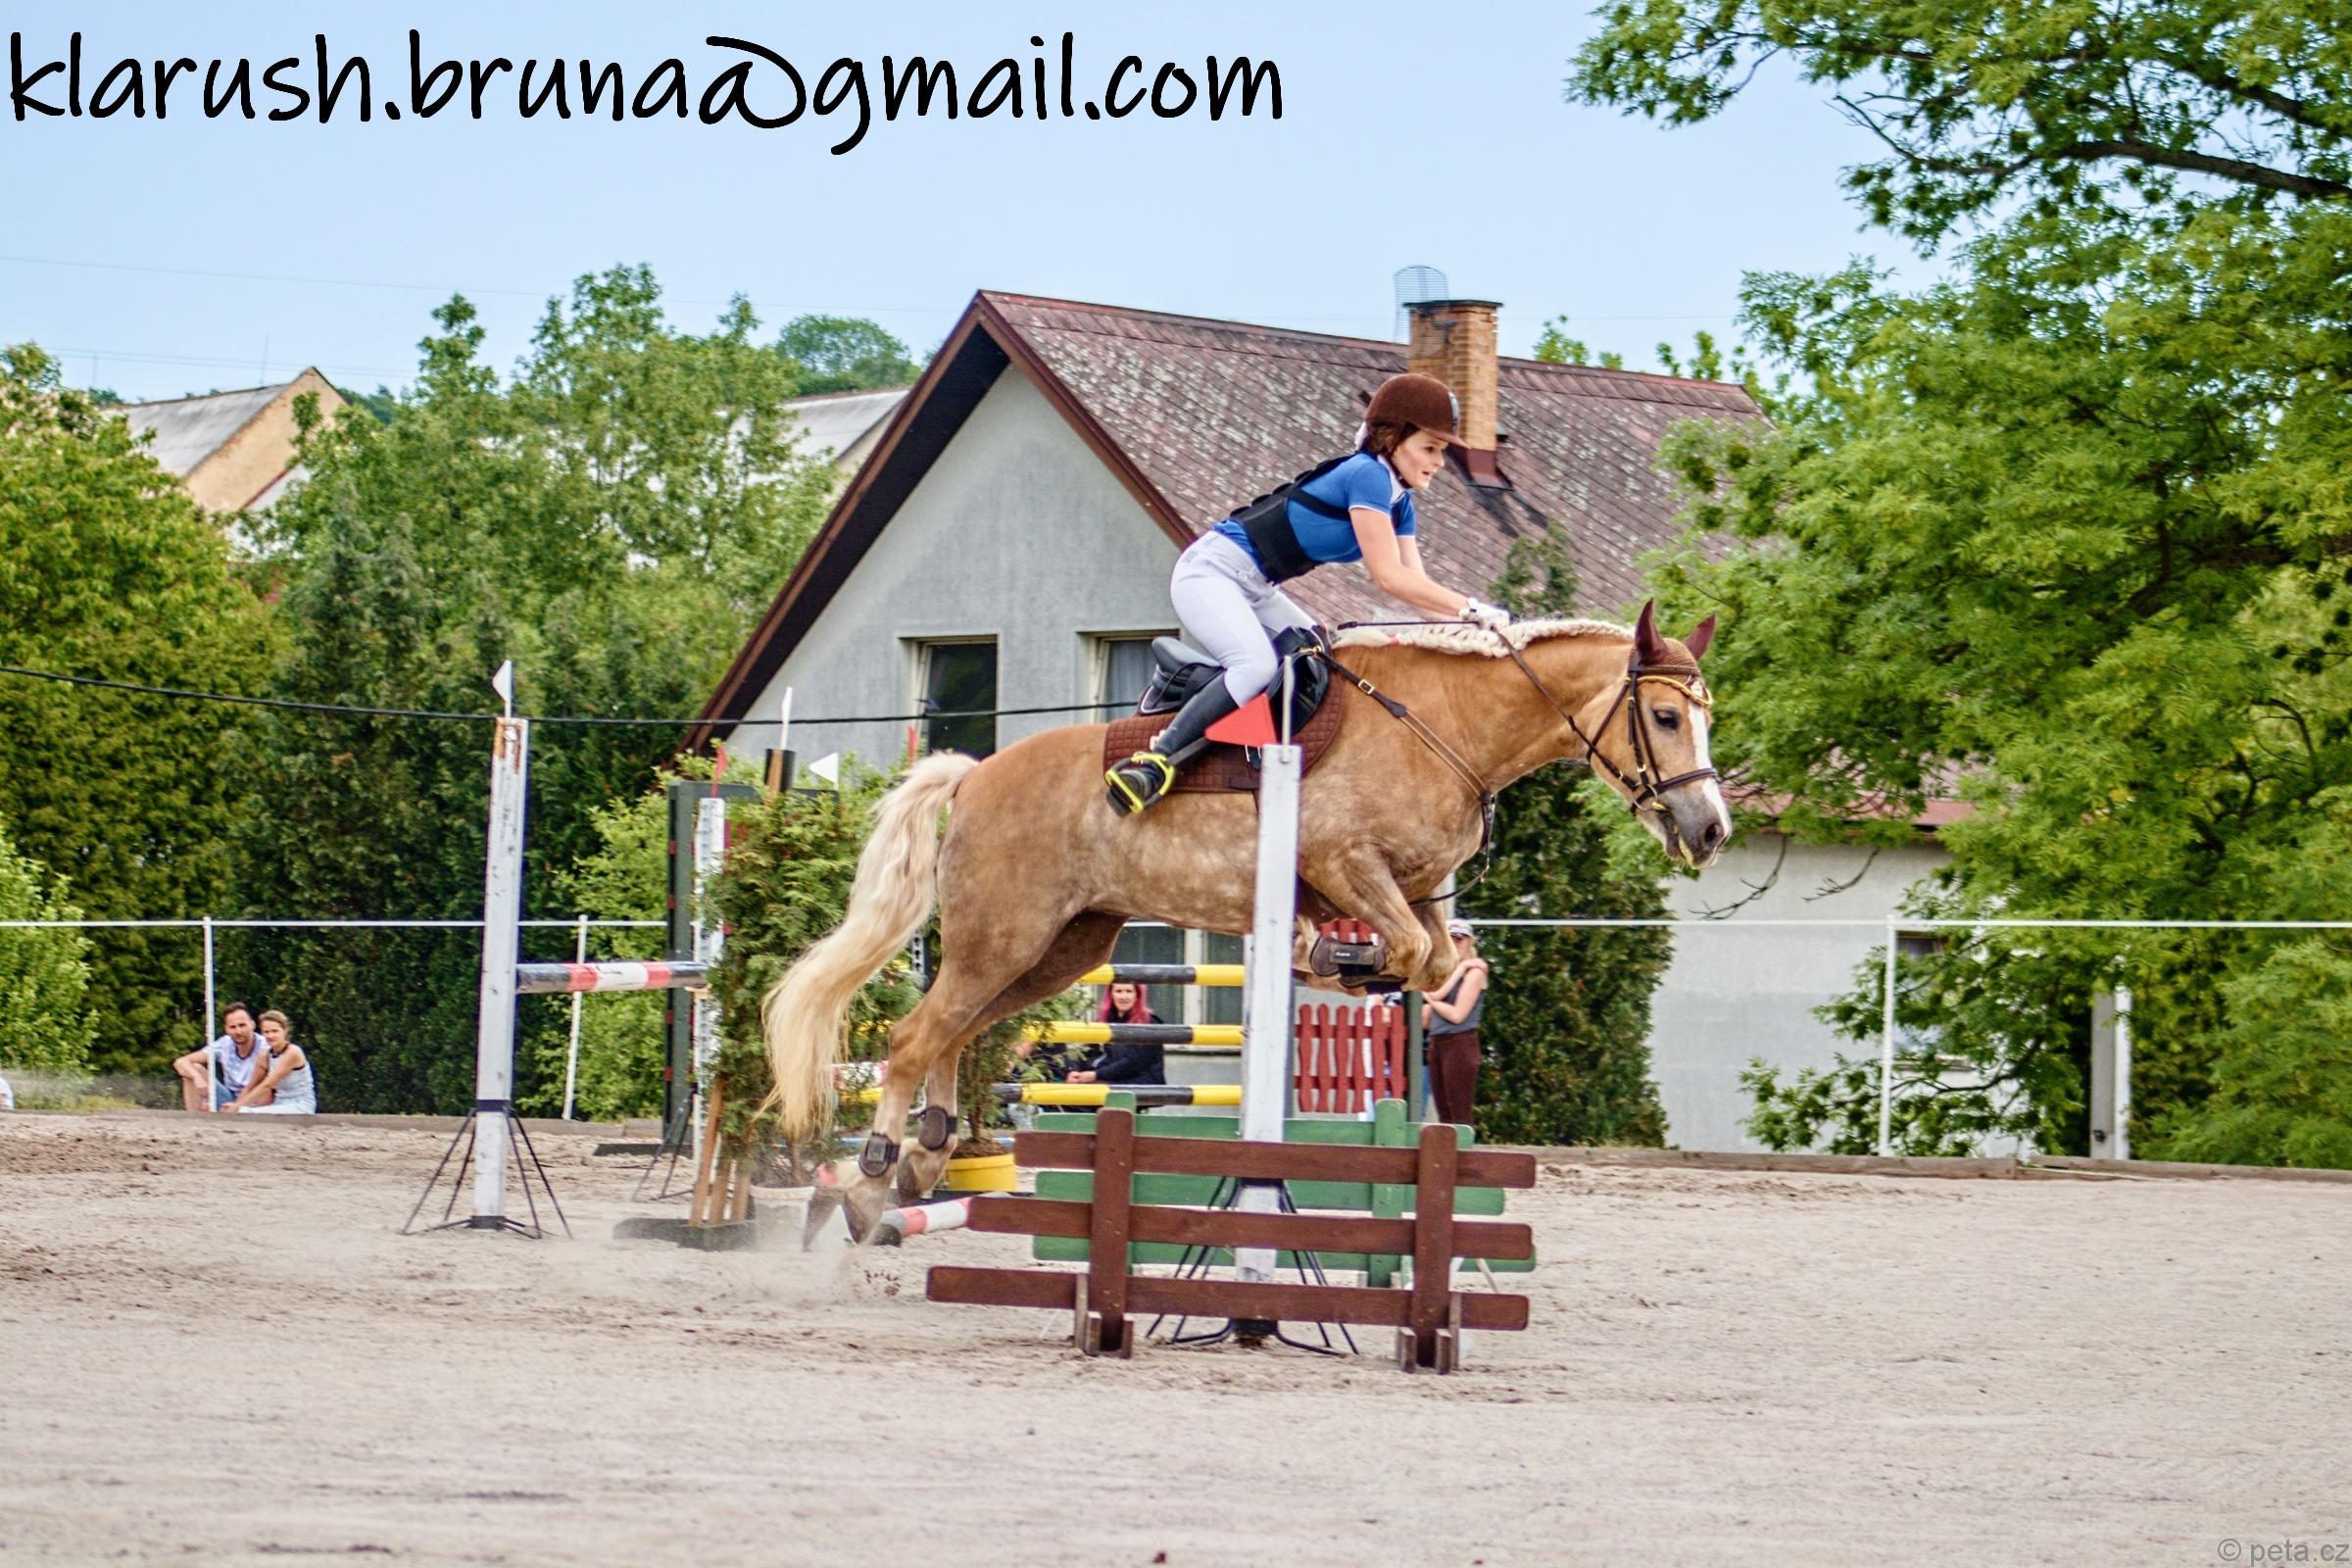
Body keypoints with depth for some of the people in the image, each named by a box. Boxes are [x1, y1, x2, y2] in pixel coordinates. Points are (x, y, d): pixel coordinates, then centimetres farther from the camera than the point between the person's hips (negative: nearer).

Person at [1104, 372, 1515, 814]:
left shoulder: (1399, 504, 11)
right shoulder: (1368, 475, -19)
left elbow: (1416, 585, 5)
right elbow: (1389, 578, -23)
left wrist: (1467, 618, -10)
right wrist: (1472, 610, -22)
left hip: (1254, 590, 11)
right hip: (1210, 573, -11)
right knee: (1257, 665, -31)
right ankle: (1155, 761, -30)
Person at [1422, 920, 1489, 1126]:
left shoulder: (1474, 972, -5)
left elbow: (1457, 1014, -12)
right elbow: (1436, 994, -5)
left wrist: (1431, 1000, 1)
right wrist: (1461, 967, -8)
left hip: (1460, 1042, -8)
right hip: (1436, 1043, 8)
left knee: (1459, 1115, -11)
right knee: (1444, 1115, 6)